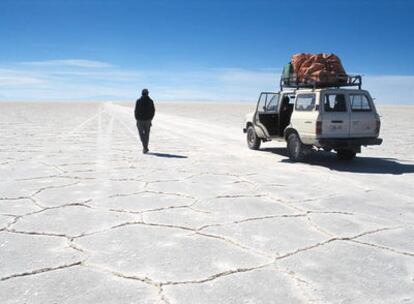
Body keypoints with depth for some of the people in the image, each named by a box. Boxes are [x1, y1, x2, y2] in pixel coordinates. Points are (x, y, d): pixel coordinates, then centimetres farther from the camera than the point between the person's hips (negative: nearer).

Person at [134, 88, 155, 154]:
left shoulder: (138, 101, -6)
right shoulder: (150, 101, -1)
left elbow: (136, 111, -7)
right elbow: (153, 111, 0)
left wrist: (137, 119, 4)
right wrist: (151, 118, 9)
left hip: (140, 120, -2)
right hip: (148, 120, 2)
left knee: (141, 133, 5)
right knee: (147, 134, 13)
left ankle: (145, 147, -13)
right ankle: (145, 148, 15)